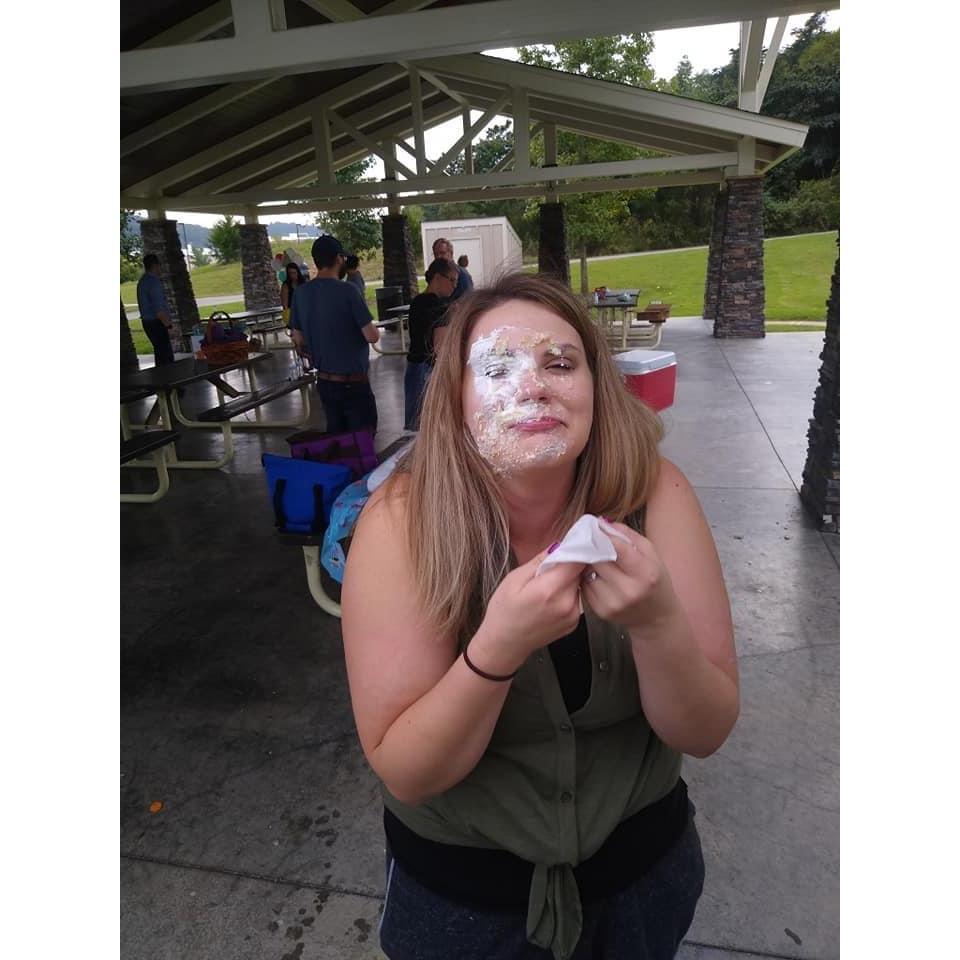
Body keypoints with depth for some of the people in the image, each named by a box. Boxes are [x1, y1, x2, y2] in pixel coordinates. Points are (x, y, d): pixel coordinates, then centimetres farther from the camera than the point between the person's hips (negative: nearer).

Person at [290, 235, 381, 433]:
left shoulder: (301, 293, 2)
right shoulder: (347, 291, -15)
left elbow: (298, 340, 9)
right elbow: (372, 336, -16)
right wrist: (373, 329, 5)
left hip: (324, 381, 6)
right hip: (352, 381, -6)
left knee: (335, 435, 17)